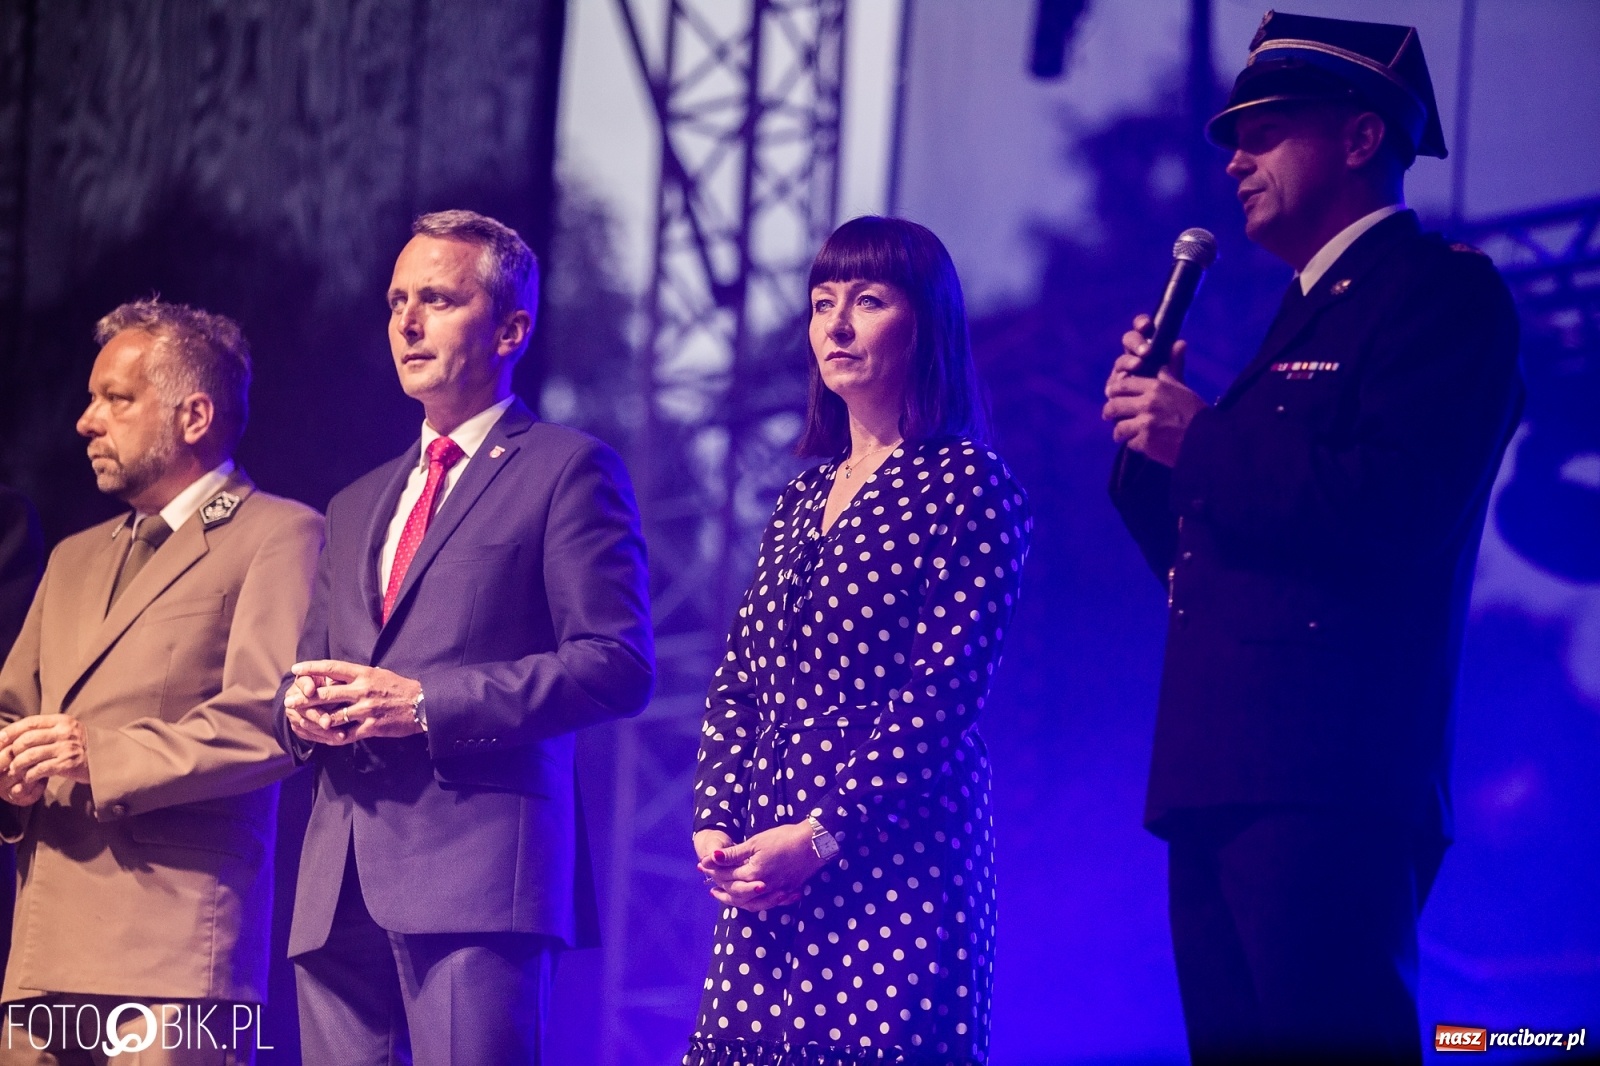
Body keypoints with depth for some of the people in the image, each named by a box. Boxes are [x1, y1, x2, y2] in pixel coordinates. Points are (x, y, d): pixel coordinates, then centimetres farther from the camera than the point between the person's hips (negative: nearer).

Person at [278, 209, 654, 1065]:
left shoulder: (566, 471, 3)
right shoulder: (356, 506, 26)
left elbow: (620, 665, -7)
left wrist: (426, 703, -14)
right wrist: (300, 706, 2)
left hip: (478, 871, -7)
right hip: (339, 889, 7)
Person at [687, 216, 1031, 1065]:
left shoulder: (968, 485, -4)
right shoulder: (802, 500, 18)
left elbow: (941, 695, -12)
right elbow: (737, 684, 16)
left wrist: (823, 835, -17)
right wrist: (716, 821, 0)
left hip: (891, 858, -7)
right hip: (767, 864, 7)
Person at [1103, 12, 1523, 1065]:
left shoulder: (1443, 289, -3)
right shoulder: (1306, 314, 26)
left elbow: (1397, 509, -19)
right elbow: (1203, 553, 25)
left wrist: (1200, 439, -10)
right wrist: (1154, 433, 8)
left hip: (1327, 788, -9)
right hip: (1223, 781, 10)